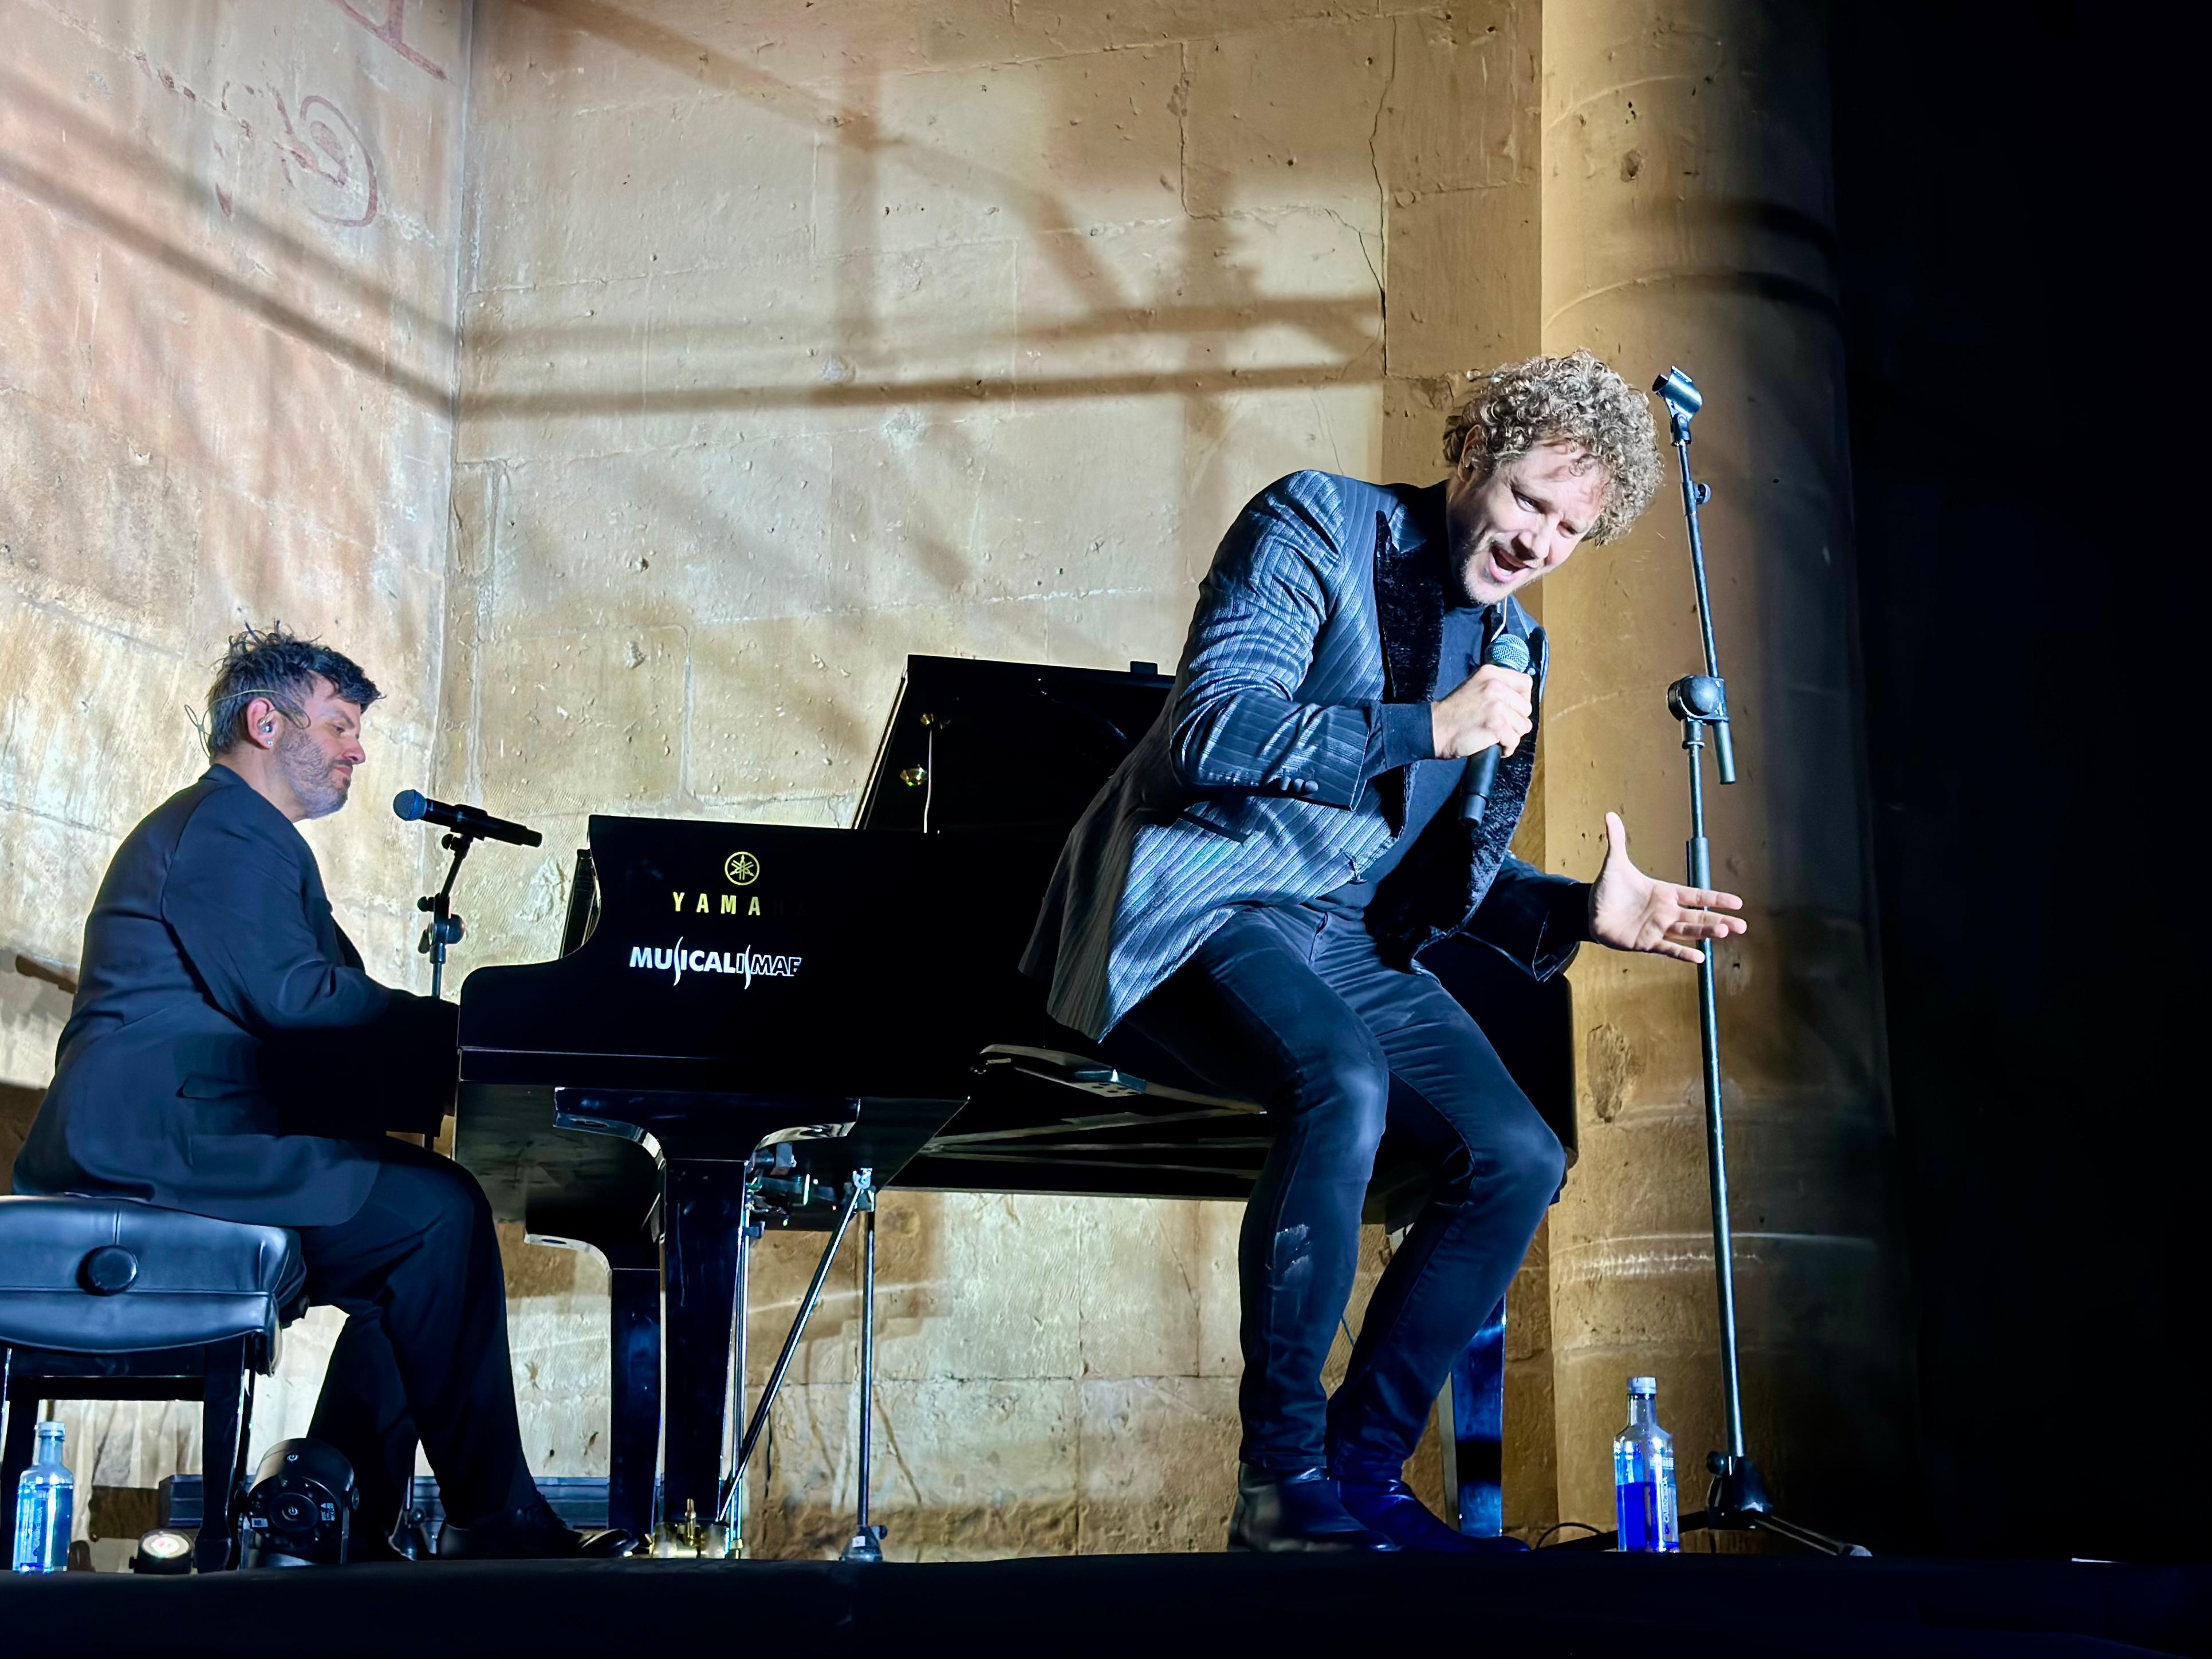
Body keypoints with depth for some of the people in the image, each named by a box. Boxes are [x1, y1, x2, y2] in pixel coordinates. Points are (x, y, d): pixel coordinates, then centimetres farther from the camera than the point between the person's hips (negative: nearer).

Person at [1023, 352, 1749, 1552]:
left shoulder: (1512, 644, 14)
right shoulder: (1315, 526, -6)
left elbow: (1453, 876, 18)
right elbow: (1210, 731, -20)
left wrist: (1580, 912, -2)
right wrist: (1428, 729, -23)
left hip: (1348, 934, 8)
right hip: (1204, 901, -7)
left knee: (1519, 1158, -9)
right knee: (1342, 1086, -34)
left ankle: (1361, 1471, 3)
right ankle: (1283, 1479, -22)